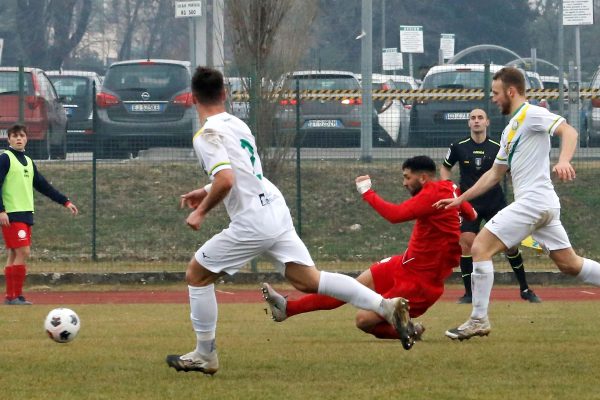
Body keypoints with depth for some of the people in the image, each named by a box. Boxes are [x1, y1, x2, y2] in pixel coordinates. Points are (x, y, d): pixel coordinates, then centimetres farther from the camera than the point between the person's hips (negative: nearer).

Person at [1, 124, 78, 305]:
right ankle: (15, 295, -13)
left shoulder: (28, 162, 18)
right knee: (23, 252, -14)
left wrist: (65, 201, 20)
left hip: (26, 214, 8)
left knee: (15, 254, 8)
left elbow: (44, 186, 23)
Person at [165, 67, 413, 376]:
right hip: (276, 209, 8)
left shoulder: (207, 135, -10)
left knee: (196, 275, 9)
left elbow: (225, 181, -23)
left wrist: (201, 211, -9)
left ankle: (204, 356, 13)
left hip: (252, 222, -8)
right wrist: (207, 192, 31)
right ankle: (387, 306, -5)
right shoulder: (237, 124, 17)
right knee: (309, 280, 8)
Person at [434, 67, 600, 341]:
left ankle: (479, 321, -9)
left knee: (480, 248, -10)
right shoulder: (510, 130, 23)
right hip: (545, 205, 10)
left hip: (533, 200, -10)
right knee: (570, 265, 11)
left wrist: (563, 161, -39)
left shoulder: (531, 114, -5)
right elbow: (495, 173, 28)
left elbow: (568, 131, -20)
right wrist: (460, 199, 26)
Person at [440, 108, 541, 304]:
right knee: (466, 241, -15)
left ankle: (525, 289, 12)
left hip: (496, 202, 0)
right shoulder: (459, 147, -1)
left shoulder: (497, 148, -2)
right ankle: (469, 293, -4)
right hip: (470, 203, 0)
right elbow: (445, 167, 16)